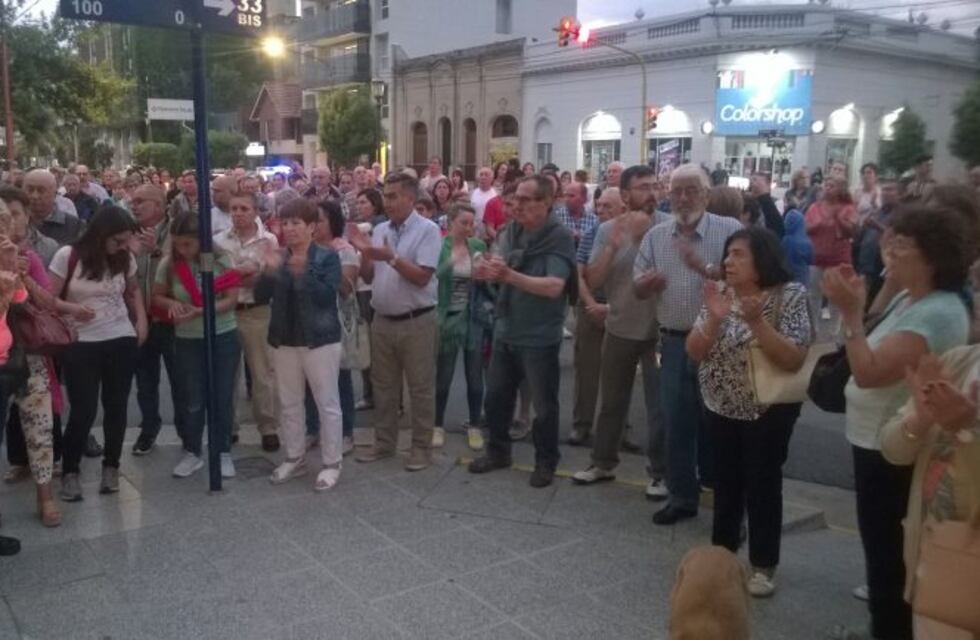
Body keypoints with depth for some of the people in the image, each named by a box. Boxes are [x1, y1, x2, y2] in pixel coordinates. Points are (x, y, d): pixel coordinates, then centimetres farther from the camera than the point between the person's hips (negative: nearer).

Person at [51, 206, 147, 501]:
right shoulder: (68, 256, -9)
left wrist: (141, 320, 8)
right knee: (83, 410, -4)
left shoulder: (125, 258, 2)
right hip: (80, 344, -3)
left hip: (122, 341, 3)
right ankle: (70, 471, 15)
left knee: (116, 406, 8)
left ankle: (111, 467, 24)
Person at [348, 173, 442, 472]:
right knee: (383, 385, 15)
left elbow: (421, 277, -18)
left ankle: (421, 447, 15)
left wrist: (391, 257, -24)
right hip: (382, 320, 6)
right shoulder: (380, 230, 8)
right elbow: (368, 278, 9)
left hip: (416, 322, -6)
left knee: (420, 388, 4)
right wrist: (364, 252, -8)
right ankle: (384, 442, 27)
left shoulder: (428, 230, -10)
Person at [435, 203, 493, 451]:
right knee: (443, 376, 7)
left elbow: (487, 281, 9)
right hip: (447, 318, -2)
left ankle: (474, 427, 21)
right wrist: (451, 262, -27)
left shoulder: (478, 246, 3)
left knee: (475, 376, 8)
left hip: (475, 319, 3)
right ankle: (438, 425, 23)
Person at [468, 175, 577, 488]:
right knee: (496, 396, 16)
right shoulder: (512, 231, 2)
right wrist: (491, 269, -24)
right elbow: (499, 267, 0)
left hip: (540, 336, -6)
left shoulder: (560, 237, -16)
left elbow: (554, 286, -26)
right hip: (506, 330, 6)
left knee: (544, 404, 9)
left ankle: (546, 462, 26)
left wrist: (509, 275, -36)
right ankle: (498, 451, 35)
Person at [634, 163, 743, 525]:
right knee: (677, 424, 11)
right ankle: (682, 497, 26)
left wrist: (705, 268, -25)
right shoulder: (656, 236, 7)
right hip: (673, 344, 4)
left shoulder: (730, 231, -7)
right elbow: (638, 288, 9)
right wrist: (646, 282, -13)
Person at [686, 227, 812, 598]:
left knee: (762, 485, 4)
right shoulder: (720, 294, -1)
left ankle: (763, 566, 19)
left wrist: (756, 321, -31)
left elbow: (793, 360, -21)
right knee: (725, 482, 14)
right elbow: (694, 352, -5)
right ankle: (722, 552, 32)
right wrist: (713, 319, -23)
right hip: (721, 408, 4)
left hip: (768, 411, -4)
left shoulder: (791, 296, -14)